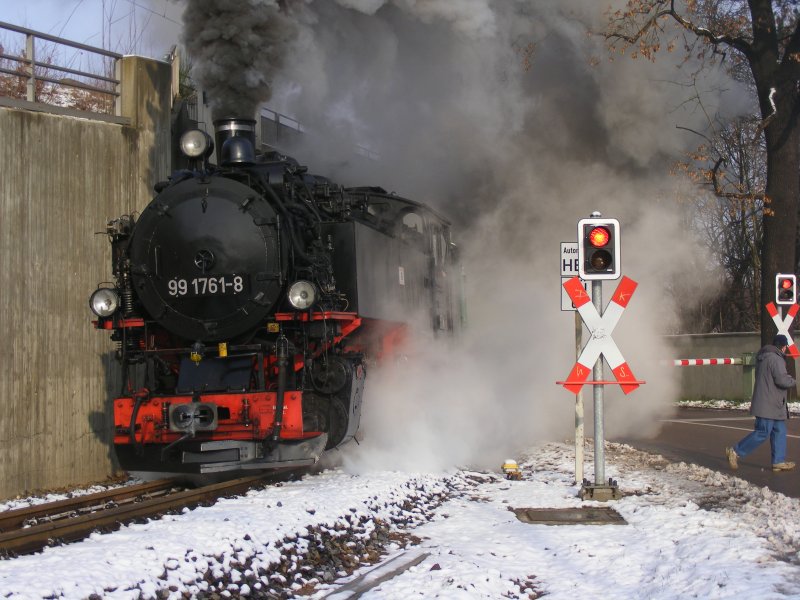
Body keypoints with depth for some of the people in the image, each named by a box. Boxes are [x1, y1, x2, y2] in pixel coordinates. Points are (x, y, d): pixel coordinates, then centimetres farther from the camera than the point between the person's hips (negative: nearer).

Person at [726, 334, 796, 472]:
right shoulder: (776, 359, -17)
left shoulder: (763, 357, 15)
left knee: (779, 431, 12)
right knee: (762, 432, -6)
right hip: (769, 405, -10)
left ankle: (778, 461, 13)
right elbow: (782, 380, -23)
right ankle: (735, 452, -1)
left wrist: (787, 377, 17)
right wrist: (793, 381, -2)